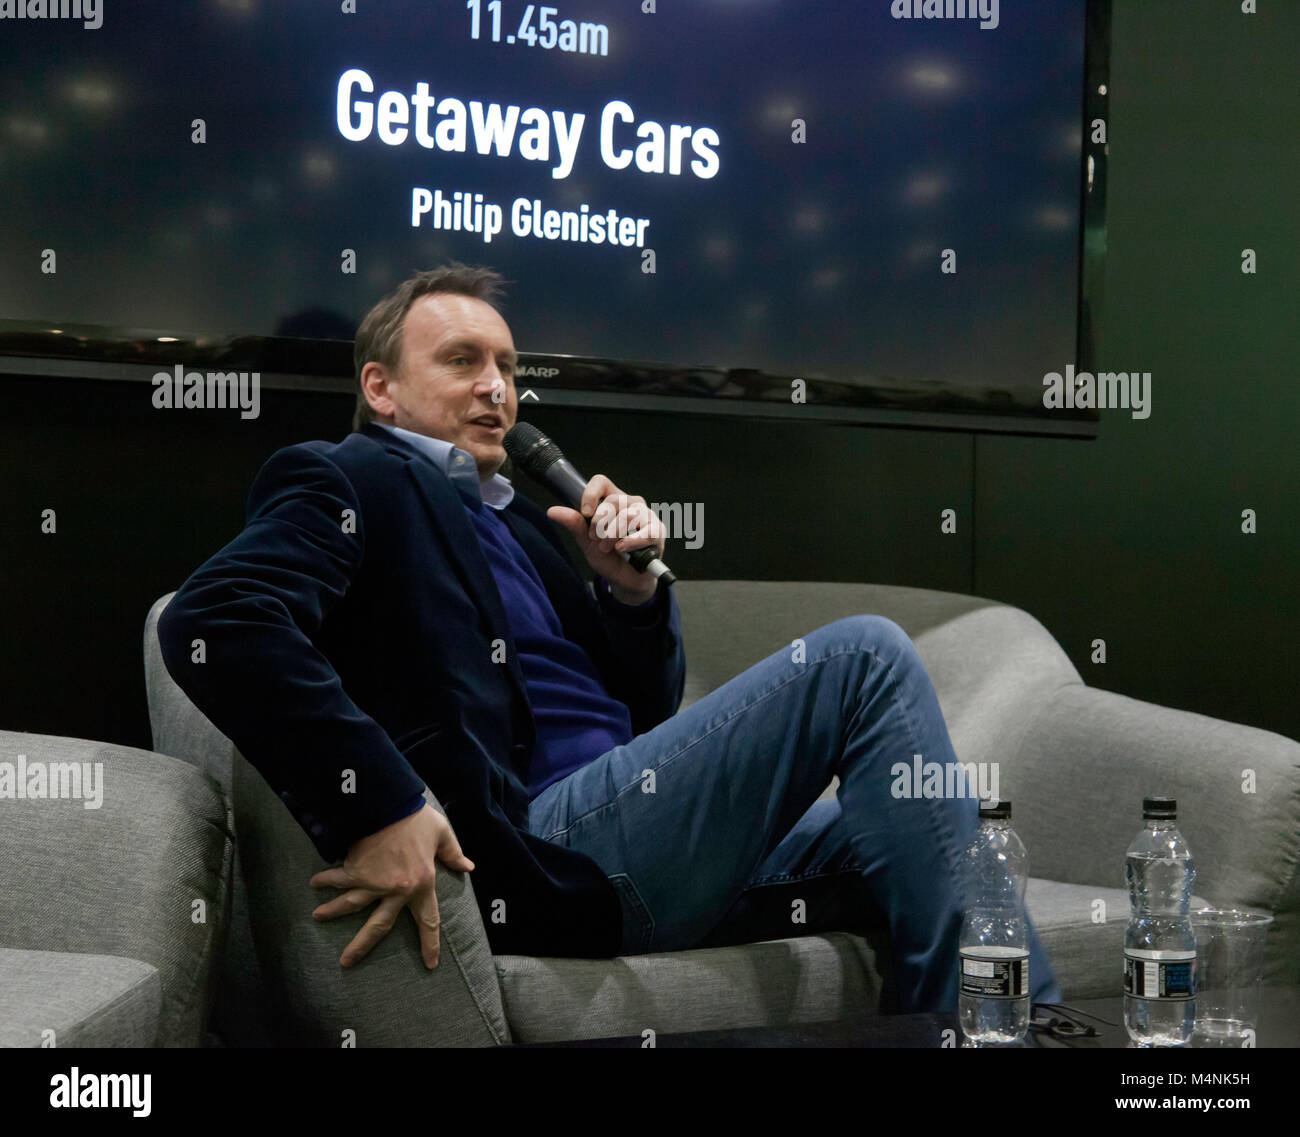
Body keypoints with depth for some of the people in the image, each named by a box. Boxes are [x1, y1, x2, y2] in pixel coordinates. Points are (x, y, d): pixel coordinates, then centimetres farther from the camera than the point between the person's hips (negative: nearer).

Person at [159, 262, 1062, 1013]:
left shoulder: (513, 518, 25)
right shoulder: (350, 480, 2)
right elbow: (213, 622, -20)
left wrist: (630, 584, 5)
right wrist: (379, 811, -27)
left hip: (646, 833, 8)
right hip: (546, 853, -8)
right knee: (867, 656, -12)